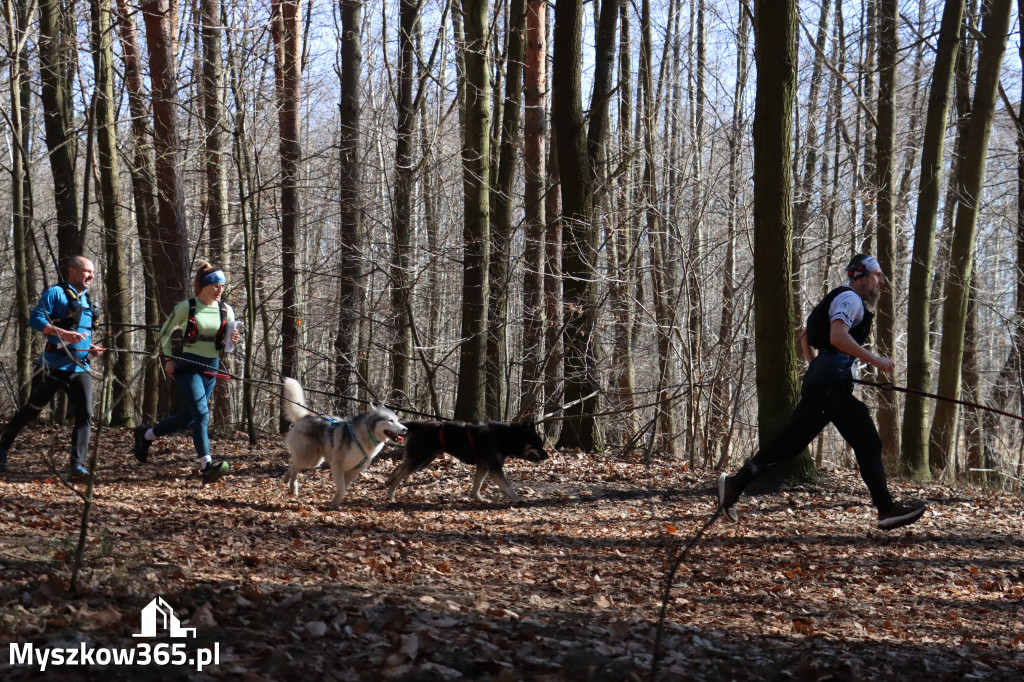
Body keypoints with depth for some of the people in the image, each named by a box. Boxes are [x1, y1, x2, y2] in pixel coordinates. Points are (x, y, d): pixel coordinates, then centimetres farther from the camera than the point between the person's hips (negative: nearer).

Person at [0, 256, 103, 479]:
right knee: (32, 410, 10)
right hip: (53, 366, -5)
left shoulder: (86, 301, 18)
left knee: (85, 415, -13)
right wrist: (64, 334, -27)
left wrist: (91, 348, 10)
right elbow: (35, 319, -16)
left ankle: (78, 465, -18)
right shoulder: (55, 293, -5)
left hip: (79, 369, 5)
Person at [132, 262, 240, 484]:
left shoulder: (226, 311, 5)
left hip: (211, 368, 5)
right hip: (187, 367, -5)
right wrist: (168, 359, -1)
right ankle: (207, 466, -27)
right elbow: (165, 333, 6)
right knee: (201, 413, -20)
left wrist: (232, 341, -13)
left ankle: (145, 435, 36)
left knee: (186, 417, 12)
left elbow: (228, 345, 9)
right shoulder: (186, 307, -5)